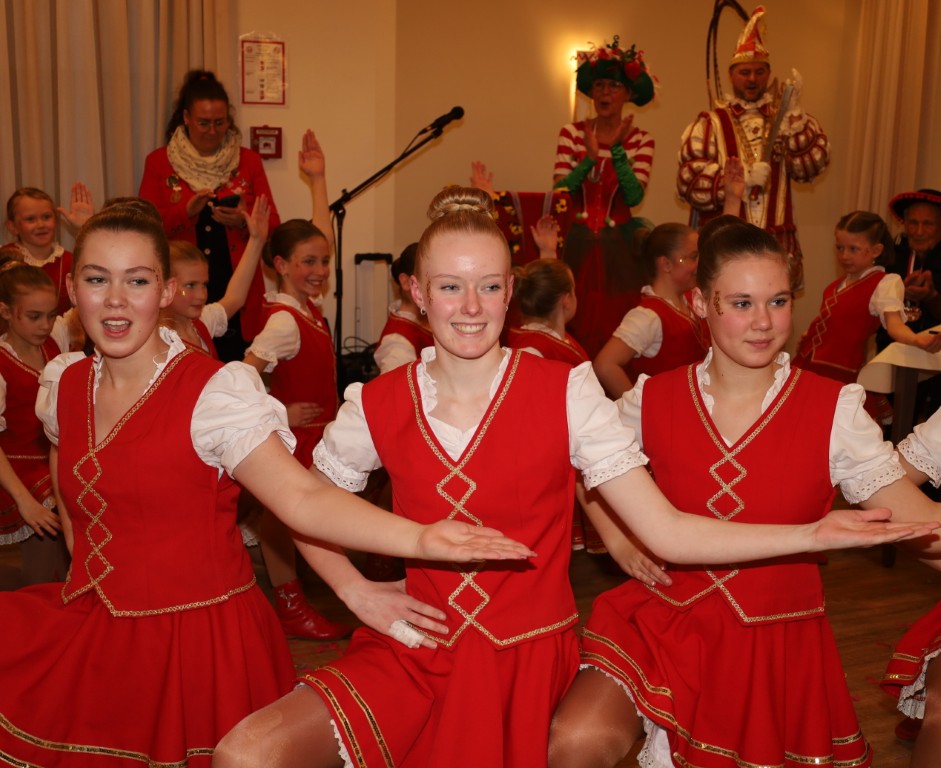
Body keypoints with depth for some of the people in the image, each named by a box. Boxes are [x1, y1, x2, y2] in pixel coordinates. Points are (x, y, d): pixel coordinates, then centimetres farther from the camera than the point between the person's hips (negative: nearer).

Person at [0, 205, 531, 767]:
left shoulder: (214, 392, -17)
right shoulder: (64, 386, 3)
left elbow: (303, 497, -28)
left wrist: (419, 538, -42)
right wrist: (83, 559, 14)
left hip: (196, 641, -5)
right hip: (91, 632, 6)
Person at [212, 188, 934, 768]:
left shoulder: (565, 391, -9)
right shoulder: (379, 405, -3)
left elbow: (667, 531, -13)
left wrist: (815, 533, -22)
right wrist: (358, 592, -3)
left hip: (527, 656, -1)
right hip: (422, 646, 2)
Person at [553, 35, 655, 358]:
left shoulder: (640, 140, 1)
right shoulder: (571, 133, 2)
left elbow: (634, 196, -12)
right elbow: (560, 191, -7)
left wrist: (616, 150, -19)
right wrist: (589, 158, -19)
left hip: (618, 245, 0)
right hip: (578, 244, 0)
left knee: (615, 328, 0)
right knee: (575, 328, 0)